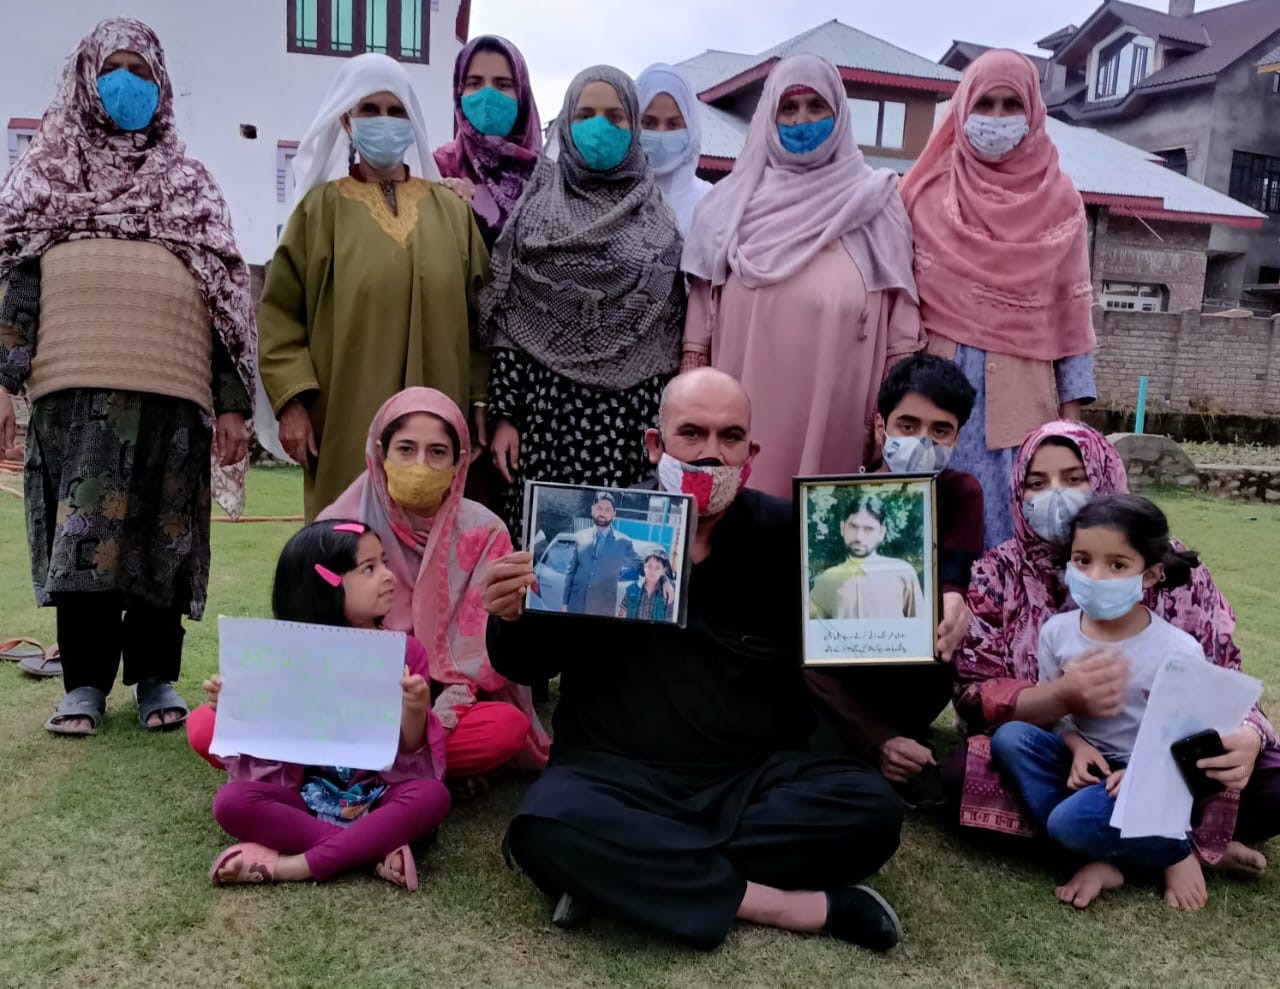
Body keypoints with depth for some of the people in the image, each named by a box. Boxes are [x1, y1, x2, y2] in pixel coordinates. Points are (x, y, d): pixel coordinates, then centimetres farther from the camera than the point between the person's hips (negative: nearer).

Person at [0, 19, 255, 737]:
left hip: (172, 390, 0)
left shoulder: (191, 186, 16)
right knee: (80, 532, -1)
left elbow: (229, 297, 10)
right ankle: (85, 682, 9)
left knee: (162, 533, 2)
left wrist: (233, 401, 1)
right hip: (76, 388, 0)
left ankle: (157, 676, 14)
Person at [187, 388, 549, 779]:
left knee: (508, 728, -34)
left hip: (443, 708, 0)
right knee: (208, 727, -21)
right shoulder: (338, 525, -2)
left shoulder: (483, 534, -4)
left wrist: (433, 725, -22)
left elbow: (483, 651, -7)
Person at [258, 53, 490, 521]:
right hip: (348, 419, -2)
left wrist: (481, 402, 1)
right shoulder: (322, 206, 7)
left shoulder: (451, 209, 12)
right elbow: (281, 312, 2)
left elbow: (478, 315, 10)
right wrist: (291, 401, -9)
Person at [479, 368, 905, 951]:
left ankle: (623, 874, -18)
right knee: (548, 825, -31)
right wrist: (512, 620, -17)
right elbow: (528, 668, 5)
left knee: (871, 807, -23)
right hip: (618, 772, -1)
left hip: (757, 776, 2)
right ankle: (794, 906, -20)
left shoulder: (783, 532, -1)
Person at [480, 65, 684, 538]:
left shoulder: (658, 216, 9)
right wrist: (505, 414, -4)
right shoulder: (536, 210, 6)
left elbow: (675, 322, 8)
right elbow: (509, 317, 2)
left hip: (635, 411, 1)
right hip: (550, 405, -1)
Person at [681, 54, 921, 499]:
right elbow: (704, 299, 11)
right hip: (747, 397, 1)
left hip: (835, 400, -1)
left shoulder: (873, 201, 10)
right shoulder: (737, 201, 13)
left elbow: (899, 309, 5)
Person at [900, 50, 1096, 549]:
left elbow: (1071, 306, 6)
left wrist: (1072, 405, 2)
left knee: (1012, 513, 1)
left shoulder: (1058, 199, 6)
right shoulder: (927, 192, 5)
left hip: (1020, 388, 0)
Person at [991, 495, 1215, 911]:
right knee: (1010, 737, -22)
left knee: (1072, 820, -31)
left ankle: (1175, 850, 1)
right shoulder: (1057, 631, -6)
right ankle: (1100, 860, -19)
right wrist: (1077, 746, -16)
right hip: (1083, 761, 5)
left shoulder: (1179, 651, -16)